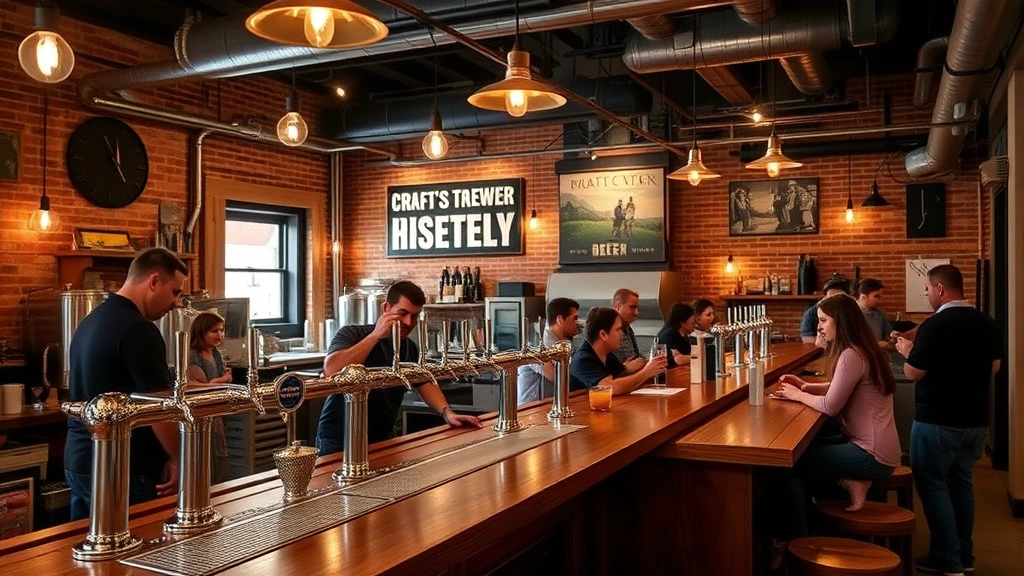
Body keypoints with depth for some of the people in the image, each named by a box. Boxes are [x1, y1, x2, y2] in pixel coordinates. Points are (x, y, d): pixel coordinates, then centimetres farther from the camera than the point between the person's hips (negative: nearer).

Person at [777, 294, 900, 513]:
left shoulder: (851, 356, -22)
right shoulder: (862, 350, 8)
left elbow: (830, 406, -20)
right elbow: (841, 389, 18)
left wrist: (798, 395, -4)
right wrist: (805, 386, 7)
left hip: (873, 454, -10)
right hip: (872, 445, 10)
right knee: (809, 447, 19)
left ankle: (850, 484, -1)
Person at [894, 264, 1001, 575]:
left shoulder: (934, 325, -20)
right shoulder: (987, 324, 3)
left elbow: (913, 374, -15)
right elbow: (994, 367, 15)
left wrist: (907, 351, 4)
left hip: (938, 421, -7)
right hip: (976, 419, 7)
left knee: (933, 483, 4)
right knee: (961, 481, 18)